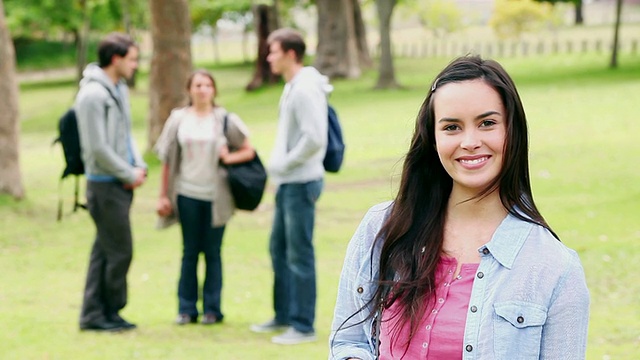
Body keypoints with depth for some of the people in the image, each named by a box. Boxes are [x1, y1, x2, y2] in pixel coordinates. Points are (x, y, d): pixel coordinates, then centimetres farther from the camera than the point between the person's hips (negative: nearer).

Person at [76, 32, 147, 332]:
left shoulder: (119, 89, 12)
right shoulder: (93, 94, -17)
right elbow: (98, 148, -19)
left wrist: (139, 166, 6)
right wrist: (130, 174, -11)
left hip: (121, 183, 9)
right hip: (105, 184, -9)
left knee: (105, 249, 11)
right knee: (120, 250, -4)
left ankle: (94, 314, 17)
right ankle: (109, 312, 9)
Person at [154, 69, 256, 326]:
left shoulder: (225, 120, 1)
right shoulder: (178, 120, 5)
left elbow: (249, 151, 5)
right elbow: (168, 160, 7)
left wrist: (229, 158, -14)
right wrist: (164, 195, 4)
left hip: (216, 196, -1)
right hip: (187, 193, 1)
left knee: (212, 253, 4)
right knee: (189, 252, 6)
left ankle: (212, 309, 11)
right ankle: (186, 309, 12)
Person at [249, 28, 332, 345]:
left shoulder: (305, 90, -17)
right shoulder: (292, 87, 13)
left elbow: (315, 139, -25)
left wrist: (284, 164, -15)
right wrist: (279, 166, 11)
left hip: (301, 183, -10)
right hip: (287, 183, 10)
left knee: (299, 255, -4)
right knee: (278, 249, 17)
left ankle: (304, 326, 3)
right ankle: (284, 315, 28)